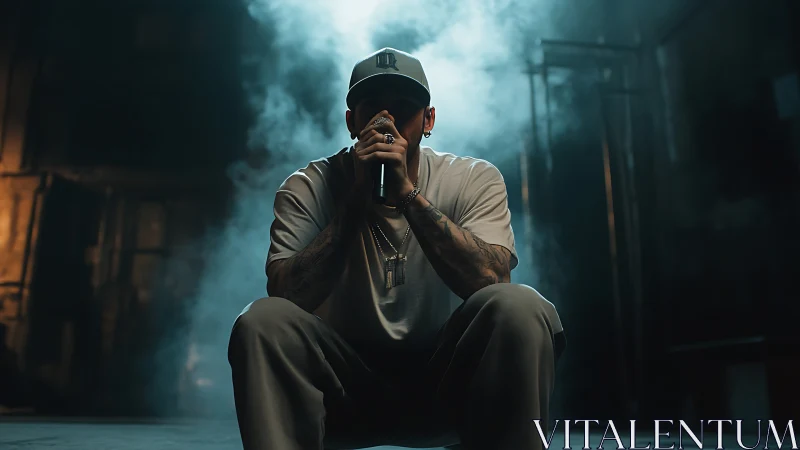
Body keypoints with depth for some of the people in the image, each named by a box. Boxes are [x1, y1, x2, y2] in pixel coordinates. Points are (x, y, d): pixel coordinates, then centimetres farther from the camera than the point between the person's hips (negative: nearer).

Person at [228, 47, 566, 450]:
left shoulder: (475, 180, -5)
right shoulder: (307, 188, -5)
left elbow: (491, 280, -20)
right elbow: (286, 296, -18)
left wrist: (407, 193, -27)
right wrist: (356, 199, -24)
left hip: (444, 386, 0)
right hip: (346, 386, 0)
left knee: (520, 307, -28)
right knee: (261, 320, -26)